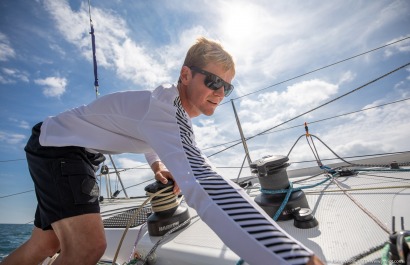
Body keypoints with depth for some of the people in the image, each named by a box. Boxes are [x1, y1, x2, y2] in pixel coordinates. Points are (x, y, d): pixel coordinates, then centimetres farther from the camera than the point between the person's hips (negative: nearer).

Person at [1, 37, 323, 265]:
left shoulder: (177, 108, -3)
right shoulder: (162, 109, -35)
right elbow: (202, 185, -50)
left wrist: (157, 164, -3)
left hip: (81, 152, 8)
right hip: (56, 144, -8)